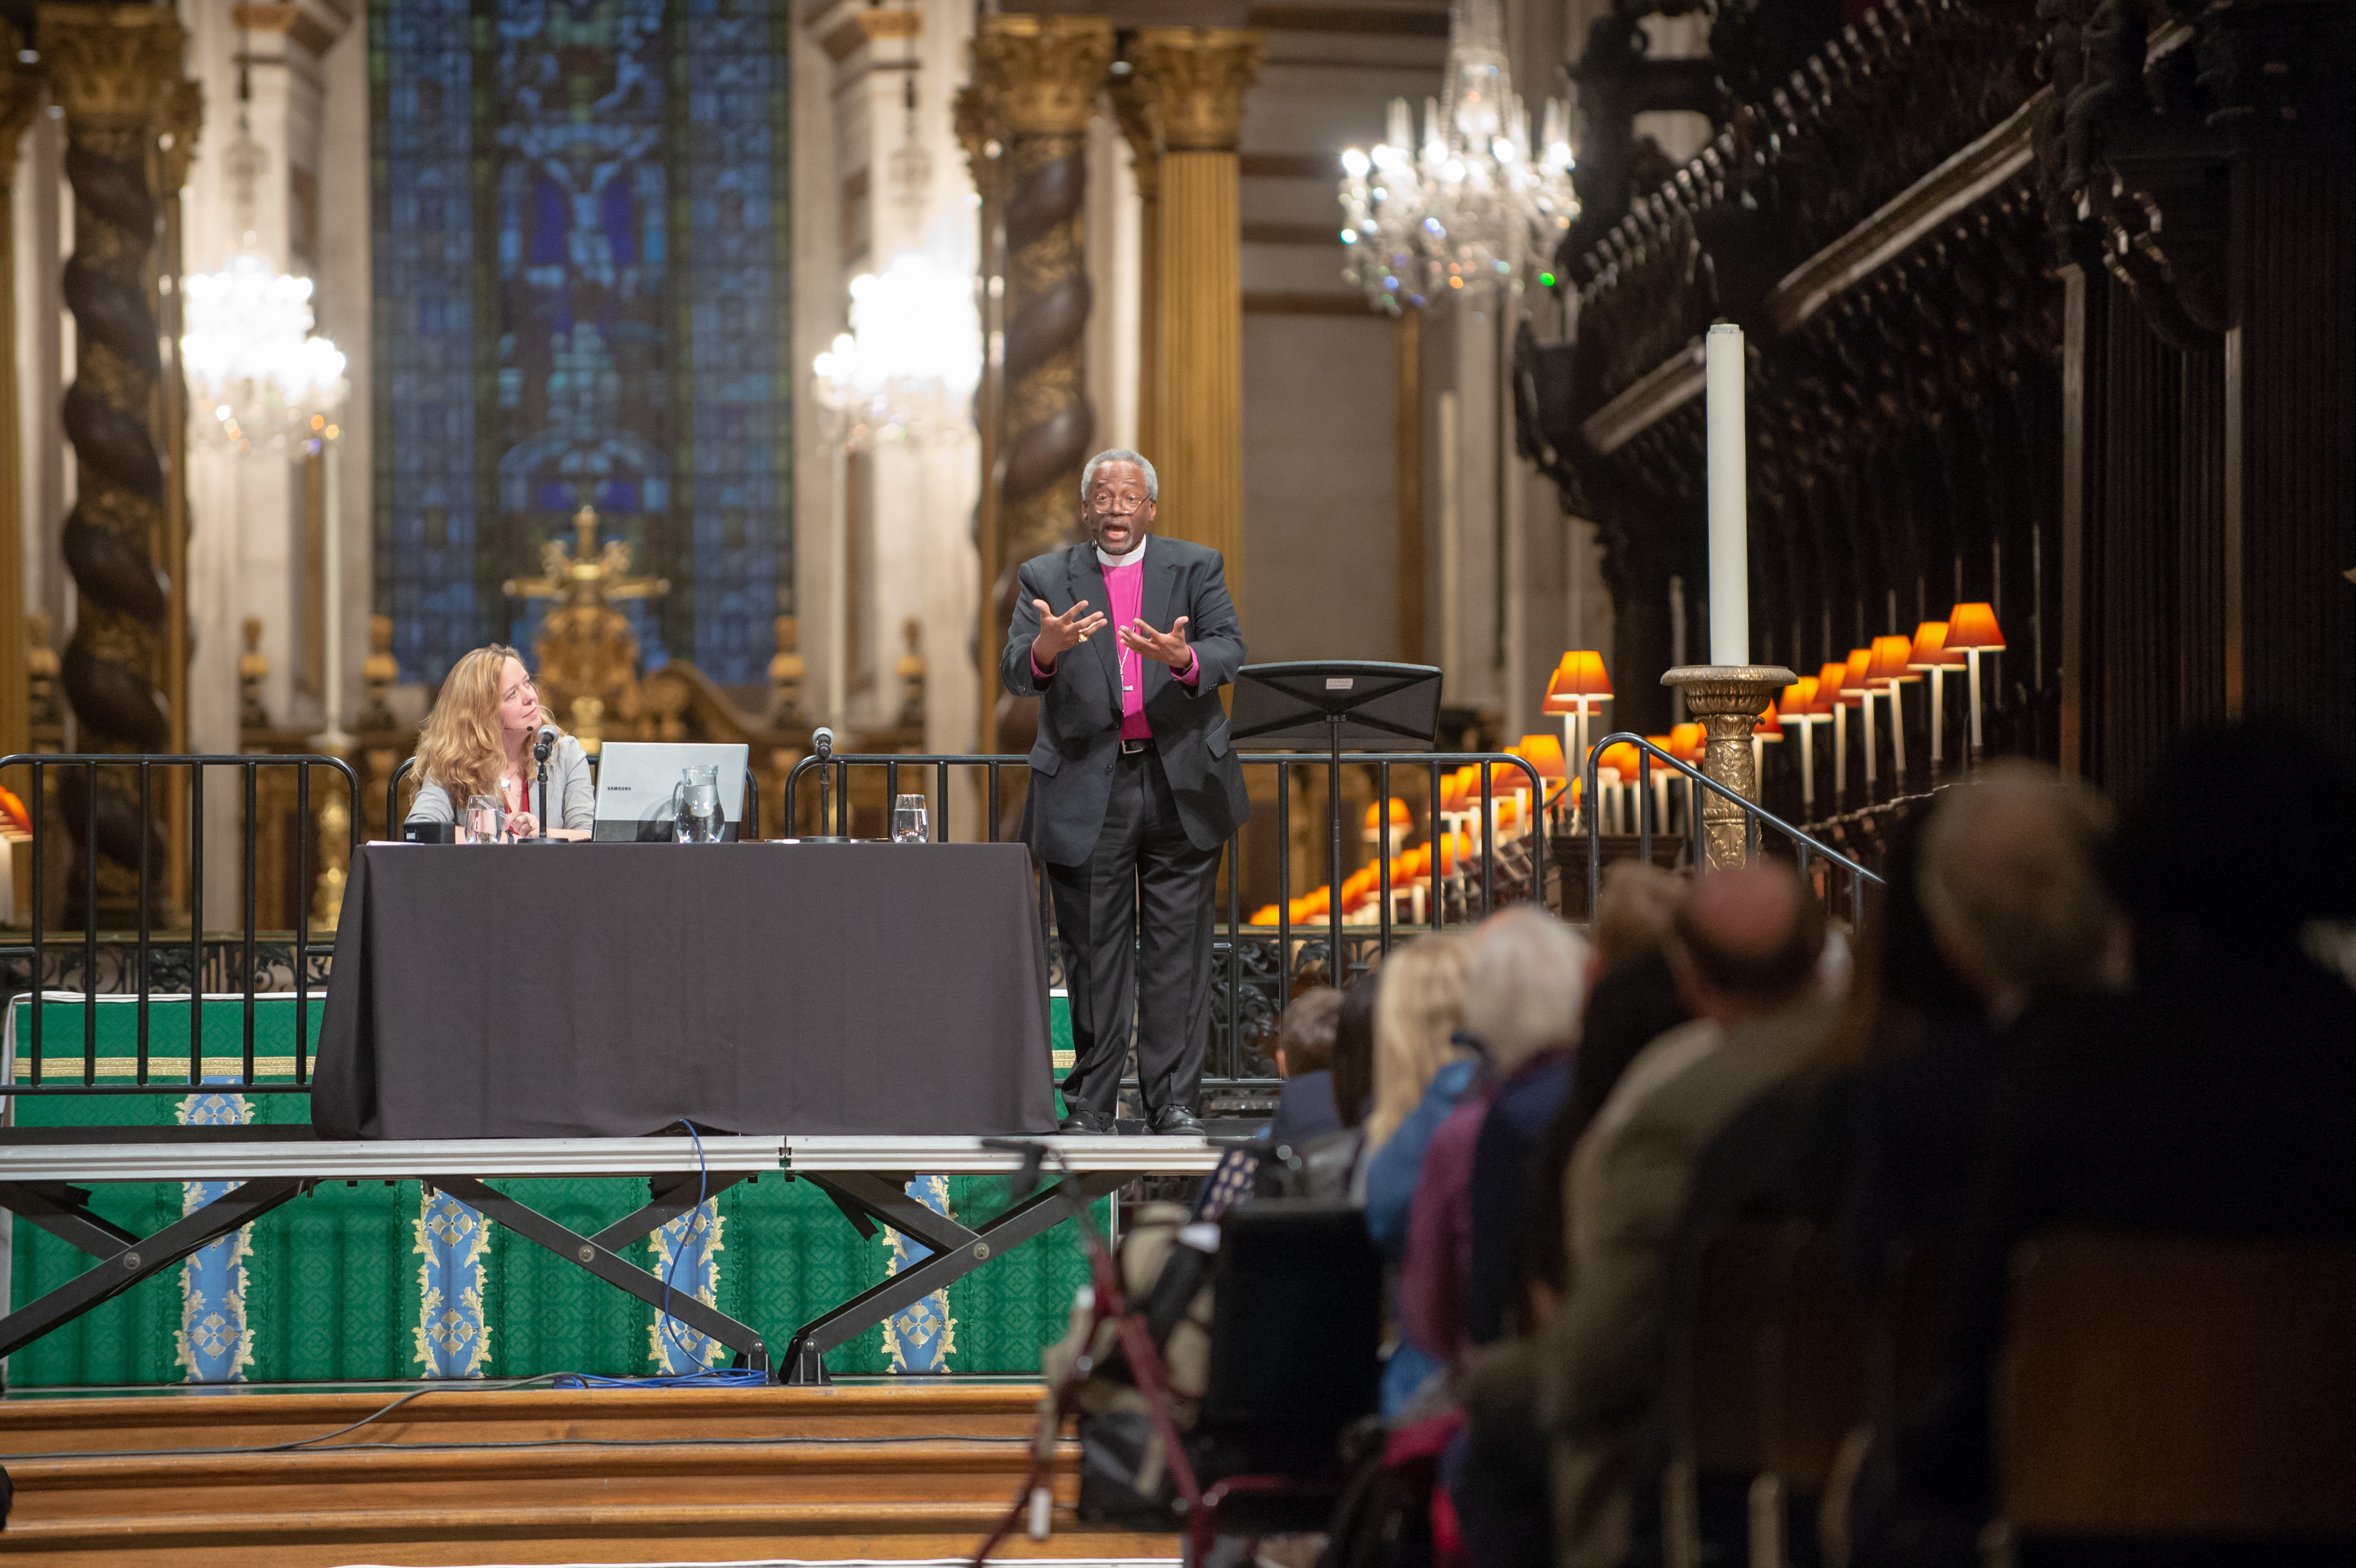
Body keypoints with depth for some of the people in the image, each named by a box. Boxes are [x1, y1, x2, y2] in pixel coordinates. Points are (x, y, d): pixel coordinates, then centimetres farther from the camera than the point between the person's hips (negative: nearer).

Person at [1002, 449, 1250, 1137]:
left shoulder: (1197, 568, 7)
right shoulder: (1047, 578, 6)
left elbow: (1230, 652, -6)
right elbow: (1016, 672, -6)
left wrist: (1182, 659, -28)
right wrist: (1046, 648, -29)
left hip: (1181, 787, 0)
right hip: (1086, 790, 0)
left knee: (1178, 950, 1)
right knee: (1094, 951, 3)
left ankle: (1174, 1100, 6)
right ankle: (1090, 1104, 9)